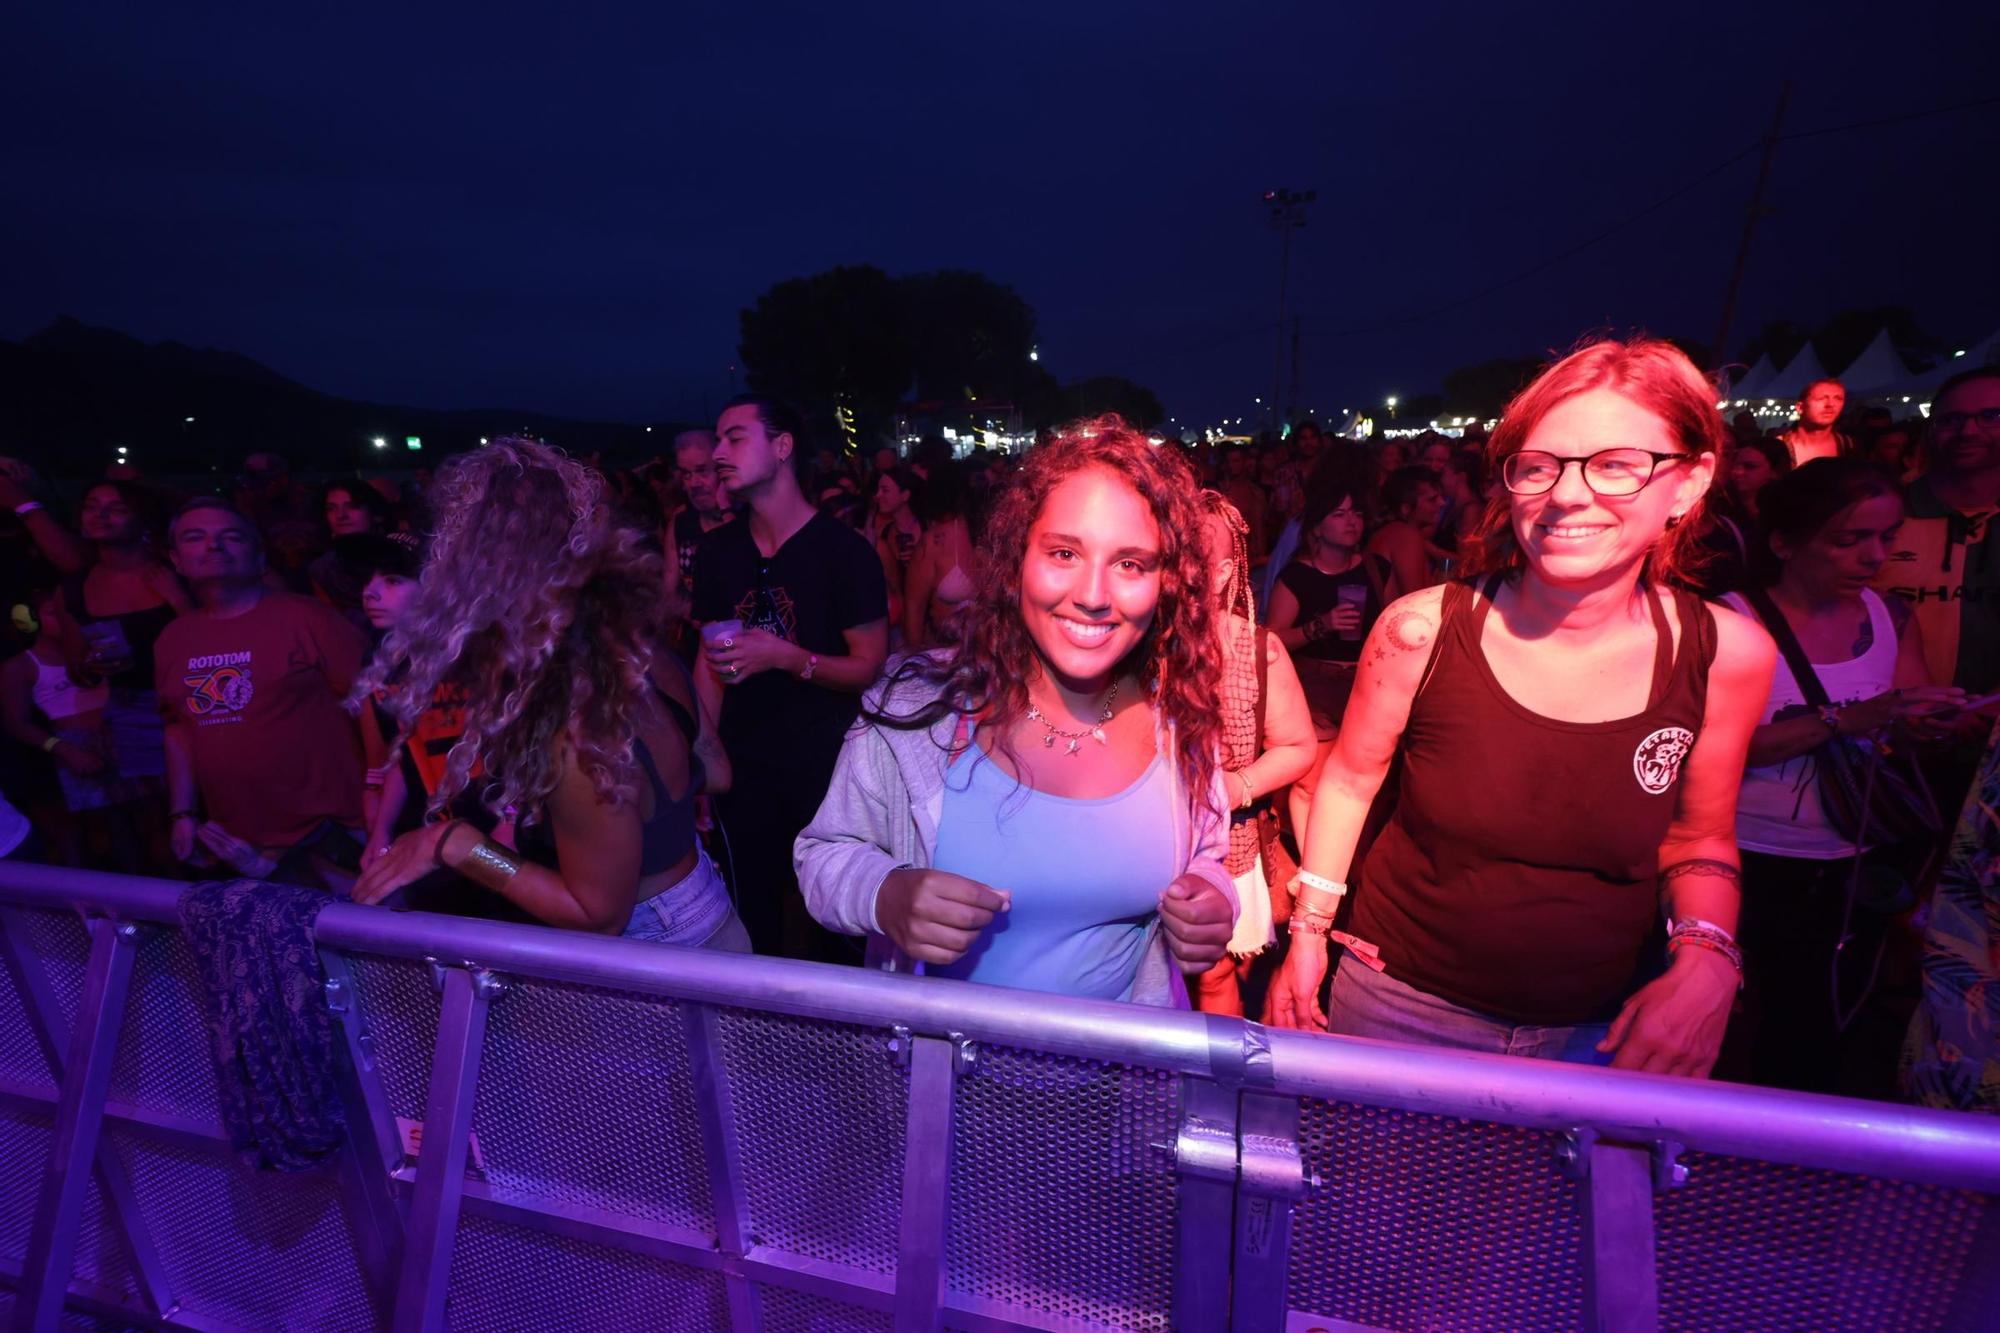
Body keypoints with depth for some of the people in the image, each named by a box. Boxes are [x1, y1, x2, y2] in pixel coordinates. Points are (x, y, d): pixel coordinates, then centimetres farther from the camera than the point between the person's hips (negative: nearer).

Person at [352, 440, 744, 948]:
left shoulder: (580, 735, -34)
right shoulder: (635, 648, -10)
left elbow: (599, 915, -21)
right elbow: (713, 774, 4)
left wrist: (456, 844, -18)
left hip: (668, 952, -7)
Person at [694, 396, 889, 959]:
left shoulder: (843, 548, -11)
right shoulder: (716, 549, 5)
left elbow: (869, 667, -10)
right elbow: (710, 659, 9)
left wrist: (783, 655, -24)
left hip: (826, 769, -4)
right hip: (743, 769, 4)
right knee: (752, 920, 15)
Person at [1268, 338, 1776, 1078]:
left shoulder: (1729, 653, -11)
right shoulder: (1421, 629, -19)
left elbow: (1699, 837, 4)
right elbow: (1350, 779, -5)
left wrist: (1706, 959, -13)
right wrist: (1308, 933, -2)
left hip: (1598, 1032, 2)